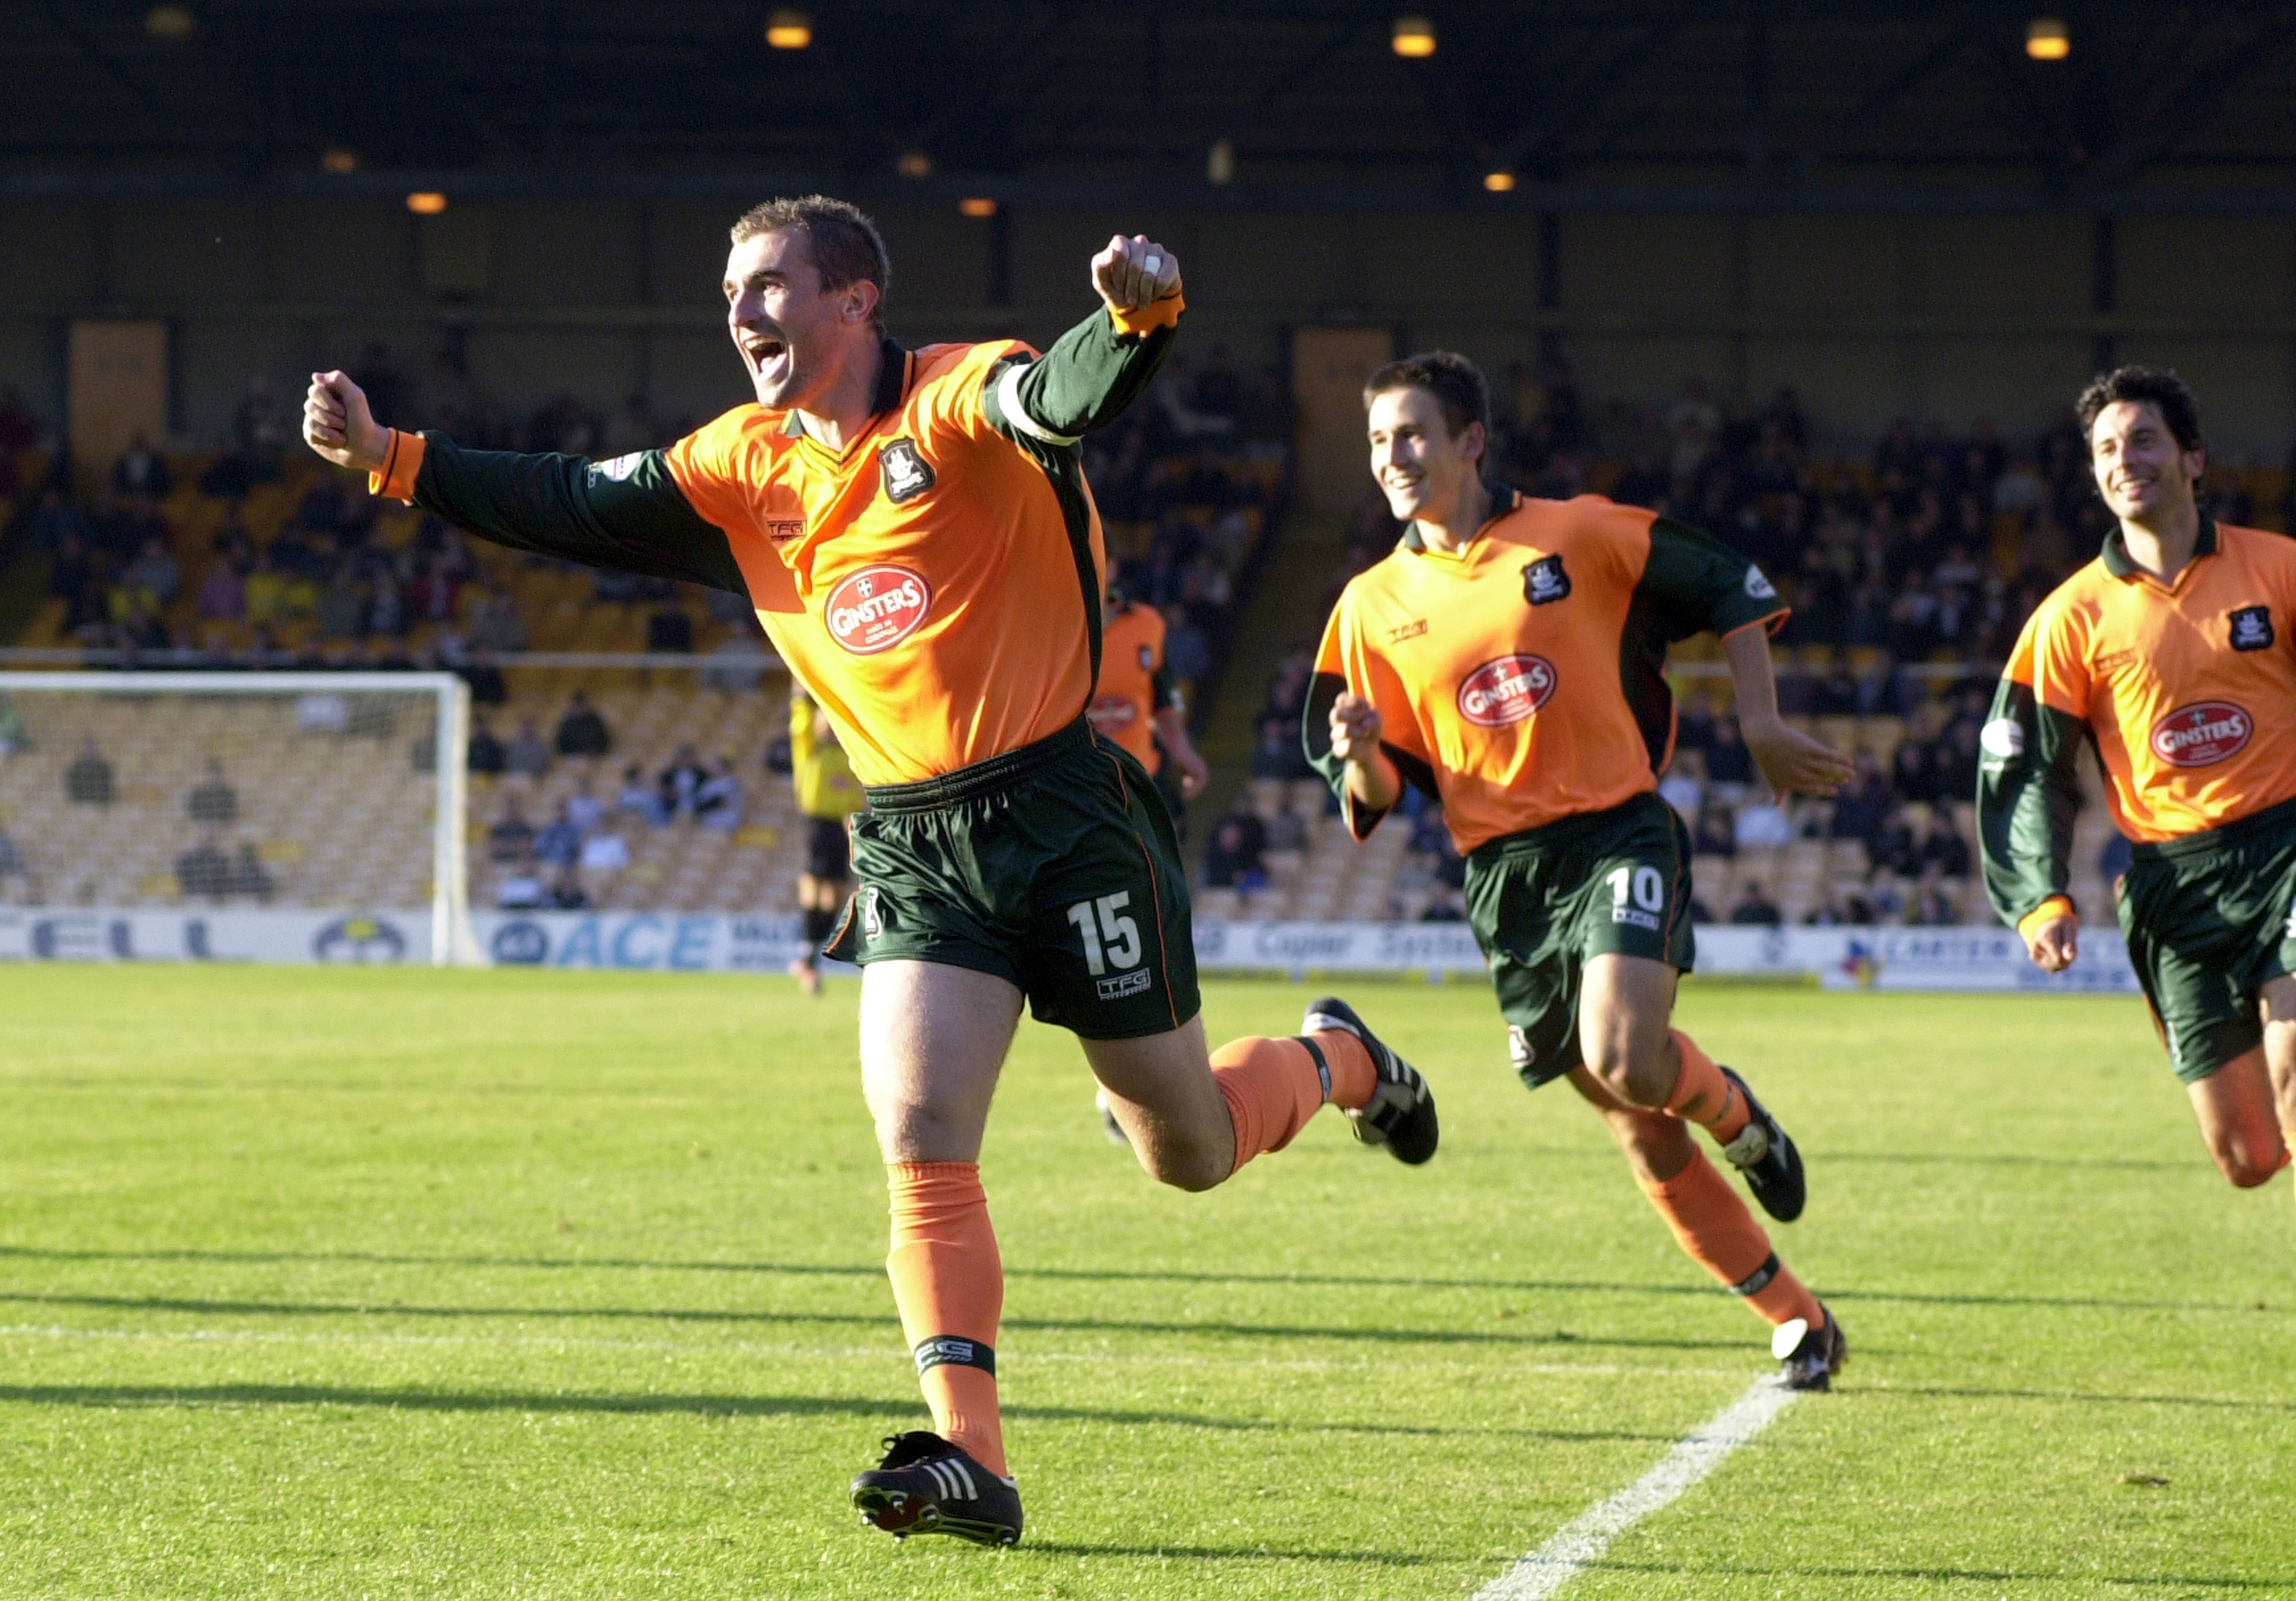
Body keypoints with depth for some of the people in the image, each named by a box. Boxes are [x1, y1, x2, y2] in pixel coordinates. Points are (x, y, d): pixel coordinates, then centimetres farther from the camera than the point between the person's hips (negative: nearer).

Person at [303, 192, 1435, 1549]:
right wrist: (388, 457, -4)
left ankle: (1338, 1062, 40)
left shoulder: (957, 399, -10)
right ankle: (971, 1461, -14)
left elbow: (1063, 406, -30)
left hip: (1066, 814, -5)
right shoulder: (743, 470, 8)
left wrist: (1140, 318, -53)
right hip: (915, 849, 5)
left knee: (1190, 1152, 7)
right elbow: (574, 508, 6)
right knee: (919, 1134, -13)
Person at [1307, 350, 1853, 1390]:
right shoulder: (1373, 604, 7)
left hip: (1617, 833, -3)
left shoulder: (1577, 535, 0)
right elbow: (1374, 791, 9)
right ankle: (1798, 1323, 15)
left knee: (1626, 1059, -27)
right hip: (1502, 872, 3)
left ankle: (1732, 1111, 9)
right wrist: (1361, 758, -14)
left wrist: (1760, 729, 2)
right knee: (1638, 1130, 2)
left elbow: (1730, 587, 9)